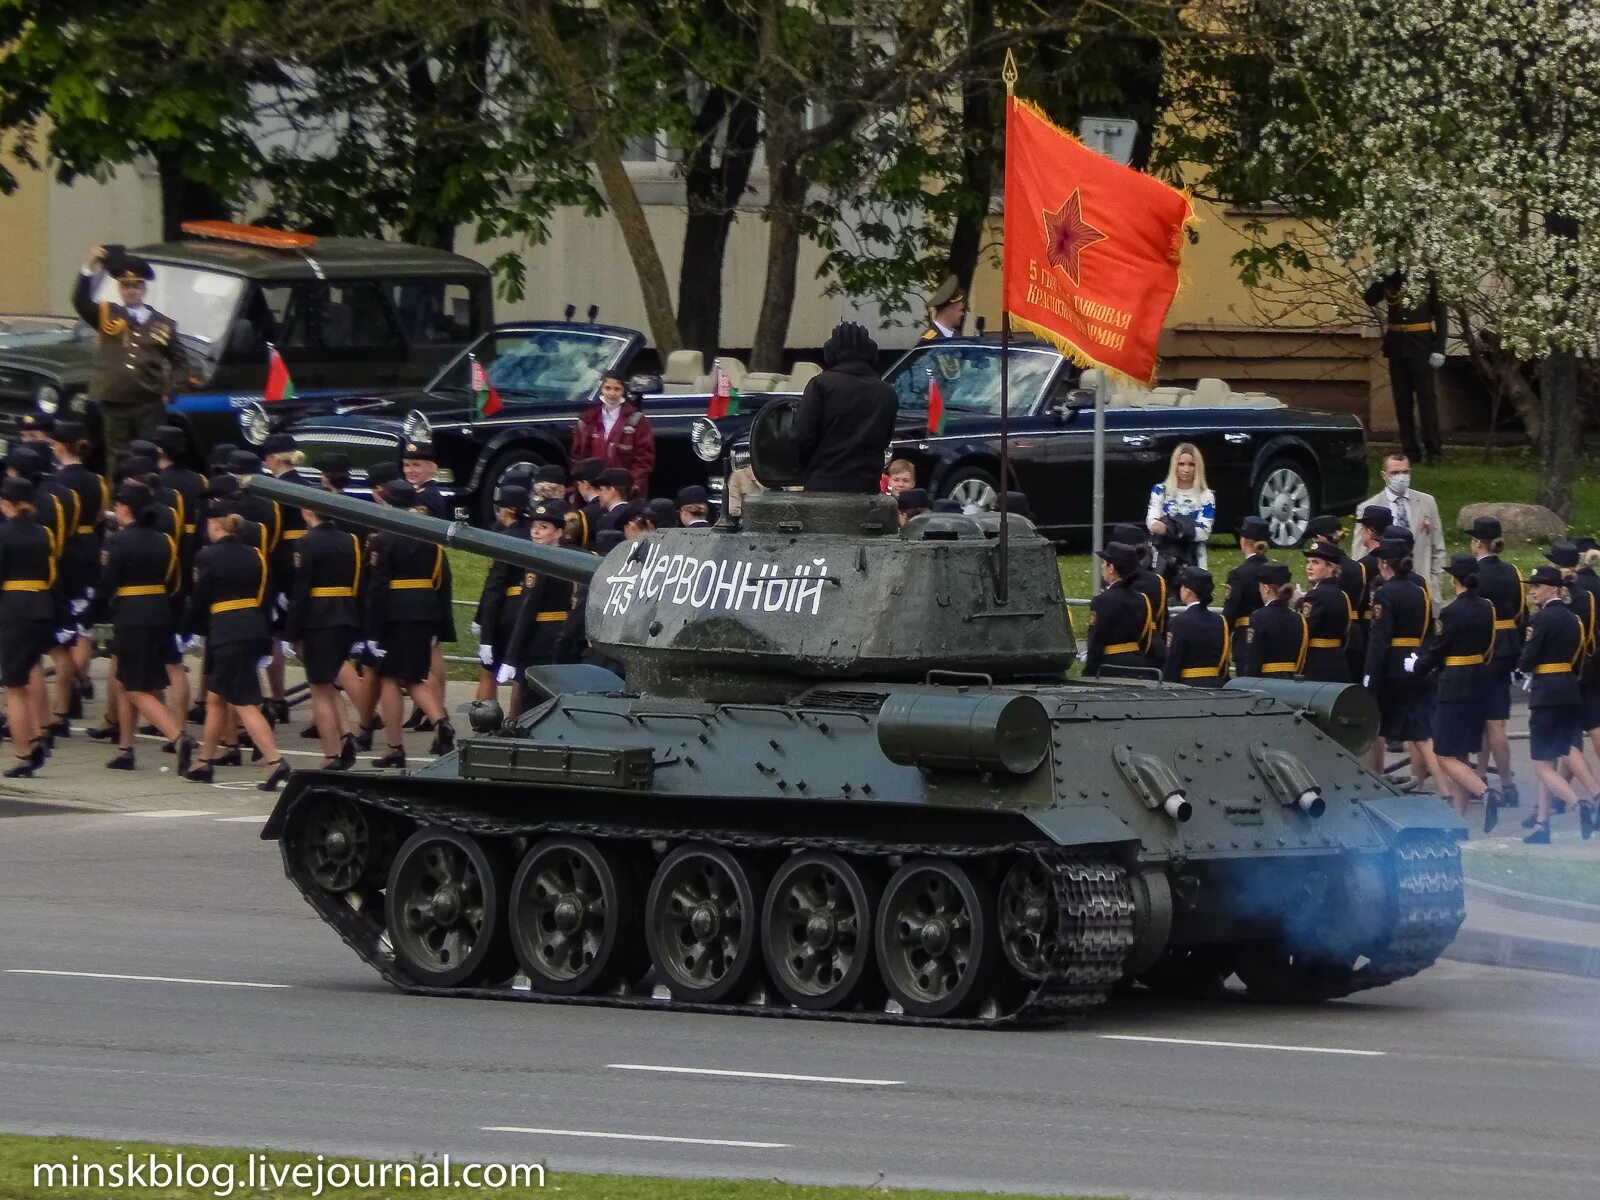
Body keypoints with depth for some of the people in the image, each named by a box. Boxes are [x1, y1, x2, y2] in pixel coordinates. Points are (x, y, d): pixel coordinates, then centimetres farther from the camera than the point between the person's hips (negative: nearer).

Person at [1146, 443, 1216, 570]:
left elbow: (1204, 532, -9)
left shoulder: (1206, 497, 3)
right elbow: (1151, 521, -6)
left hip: (1193, 563, -1)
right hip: (1162, 560, 1)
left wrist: (1169, 528, -25)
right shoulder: (1160, 491, 8)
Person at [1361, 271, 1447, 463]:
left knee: (1426, 399, -6)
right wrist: (1383, 277, -15)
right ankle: (1410, 450, 10)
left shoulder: (1427, 279, -1)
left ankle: (1434, 451, -4)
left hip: (1420, 347, -4)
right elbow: (1369, 299, -4)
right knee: (1402, 401, 5)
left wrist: (1439, 349, -10)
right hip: (1397, 346, 4)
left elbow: (1440, 316, -2)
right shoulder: (1390, 280, 8)